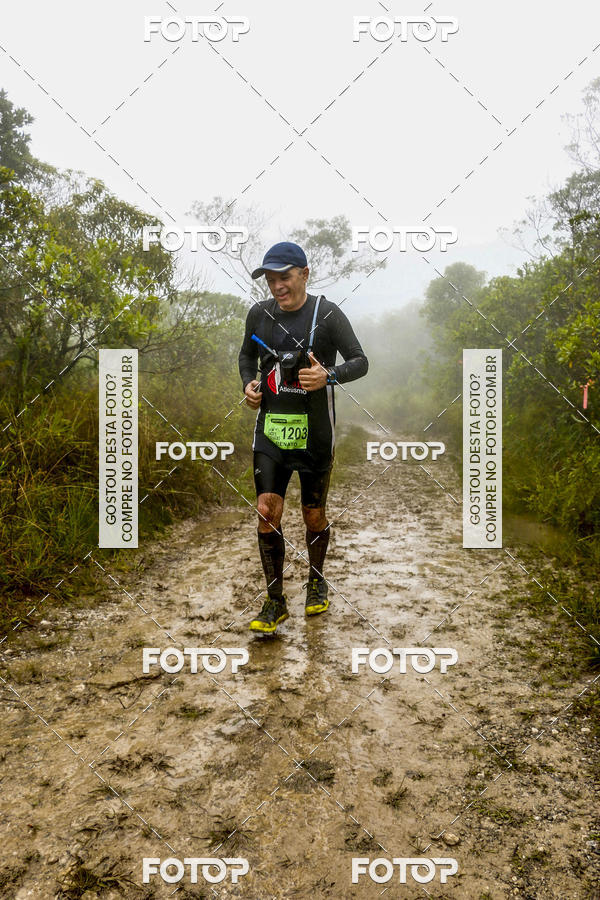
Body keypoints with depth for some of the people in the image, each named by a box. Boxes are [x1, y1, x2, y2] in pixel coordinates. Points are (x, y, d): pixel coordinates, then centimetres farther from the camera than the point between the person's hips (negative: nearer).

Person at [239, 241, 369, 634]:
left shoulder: (327, 314, -6)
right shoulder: (259, 313, 6)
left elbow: (360, 361, -4)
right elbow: (247, 355, 22)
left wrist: (329, 376, -23)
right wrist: (249, 383, 2)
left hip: (315, 432, -2)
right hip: (271, 428, 3)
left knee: (314, 515, 9)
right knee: (268, 513, -5)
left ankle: (317, 580, 36)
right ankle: (276, 602, 10)